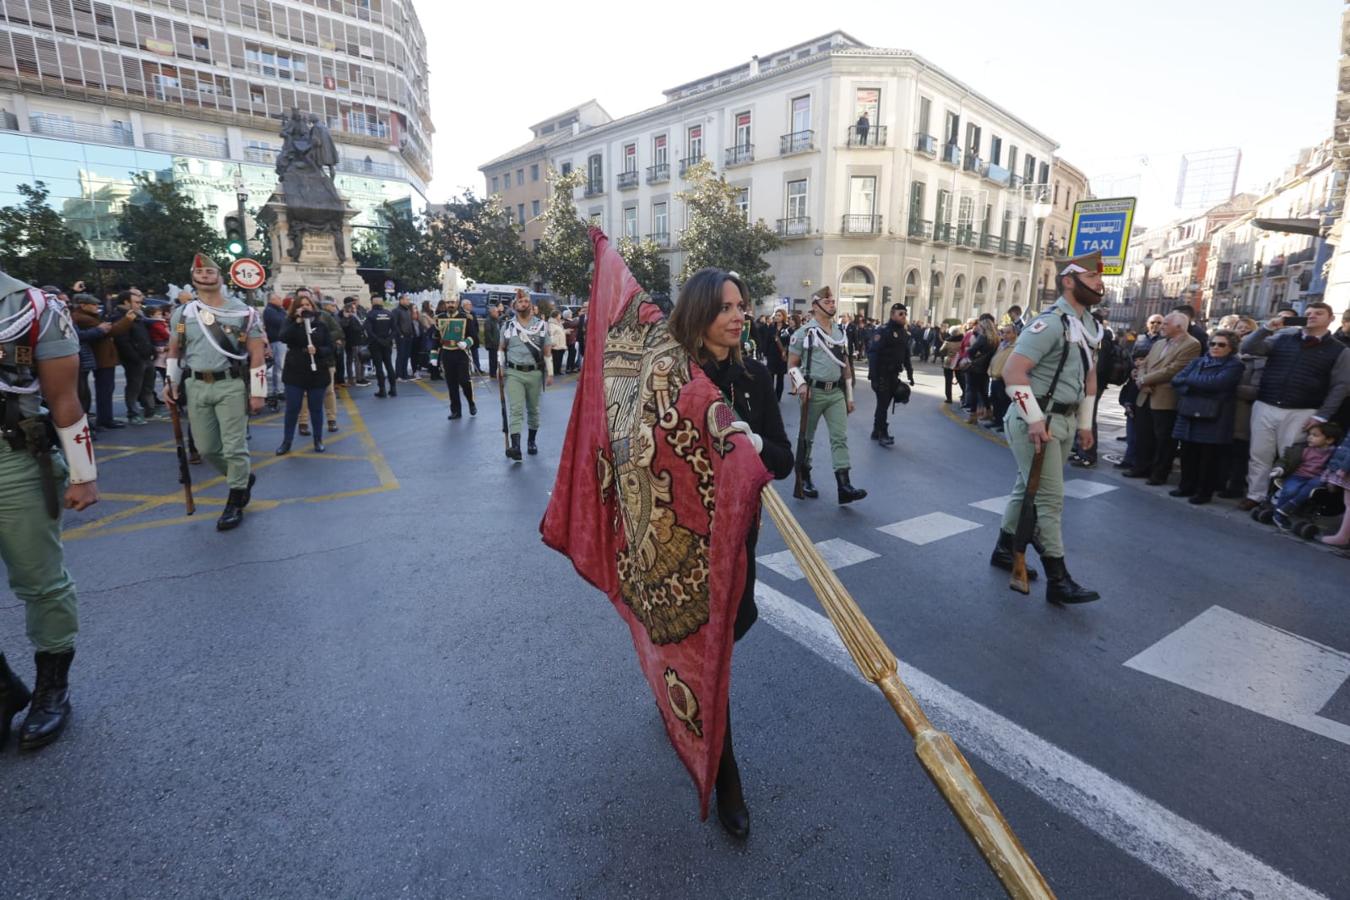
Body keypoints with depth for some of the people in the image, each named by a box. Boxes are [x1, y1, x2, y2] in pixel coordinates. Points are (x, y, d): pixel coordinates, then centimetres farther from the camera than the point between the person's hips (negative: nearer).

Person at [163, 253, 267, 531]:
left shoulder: (243, 312, -3)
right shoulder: (182, 314, 9)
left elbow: (256, 354, -4)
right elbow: (174, 350, 19)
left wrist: (257, 391, -8)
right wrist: (171, 382, 8)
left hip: (231, 385, -5)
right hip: (197, 386, 5)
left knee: (234, 446, -4)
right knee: (206, 448, 8)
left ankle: (234, 504, 9)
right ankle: (243, 478, 33)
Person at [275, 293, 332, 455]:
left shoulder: (321, 324, 2)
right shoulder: (291, 323, 2)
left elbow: (330, 348, 0)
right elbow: (284, 338, -17)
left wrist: (317, 350, -20)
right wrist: (298, 321, -22)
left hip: (317, 373, 0)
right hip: (295, 373, 0)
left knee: (316, 408, 9)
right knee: (292, 408, 4)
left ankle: (318, 440, 22)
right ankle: (286, 442, 15)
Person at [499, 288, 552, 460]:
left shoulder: (541, 325, 3)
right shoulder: (507, 326, 5)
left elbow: (547, 351, 4)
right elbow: (502, 348, 16)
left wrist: (550, 373, 0)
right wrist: (500, 367, 4)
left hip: (534, 373, 1)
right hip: (513, 373, 0)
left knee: (533, 409, 11)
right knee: (516, 410, -11)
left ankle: (532, 441, 28)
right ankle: (516, 446, -20)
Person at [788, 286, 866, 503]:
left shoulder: (841, 333, 13)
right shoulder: (804, 333, -4)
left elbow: (846, 365, 16)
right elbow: (792, 364, -4)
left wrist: (849, 396, 13)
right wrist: (800, 385, -21)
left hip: (836, 392, 5)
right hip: (814, 392, -5)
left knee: (840, 437, -4)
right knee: (807, 436, 7)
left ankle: (844, 487, -8)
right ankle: (804, 478, 24)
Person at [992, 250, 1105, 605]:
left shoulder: (1088, 325, 14)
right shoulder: (1051, 323, -16)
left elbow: (1089, 376, 23)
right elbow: (1013, 370, -24)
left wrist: (1085, 423, 21)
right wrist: (1035, 420, -24)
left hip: (1065, 421, 9)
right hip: (1036, 421, -9)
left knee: (1029, 489, 17)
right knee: (1050, 499, -6)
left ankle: (1004, 550, 31)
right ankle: (1058, 580, 2)